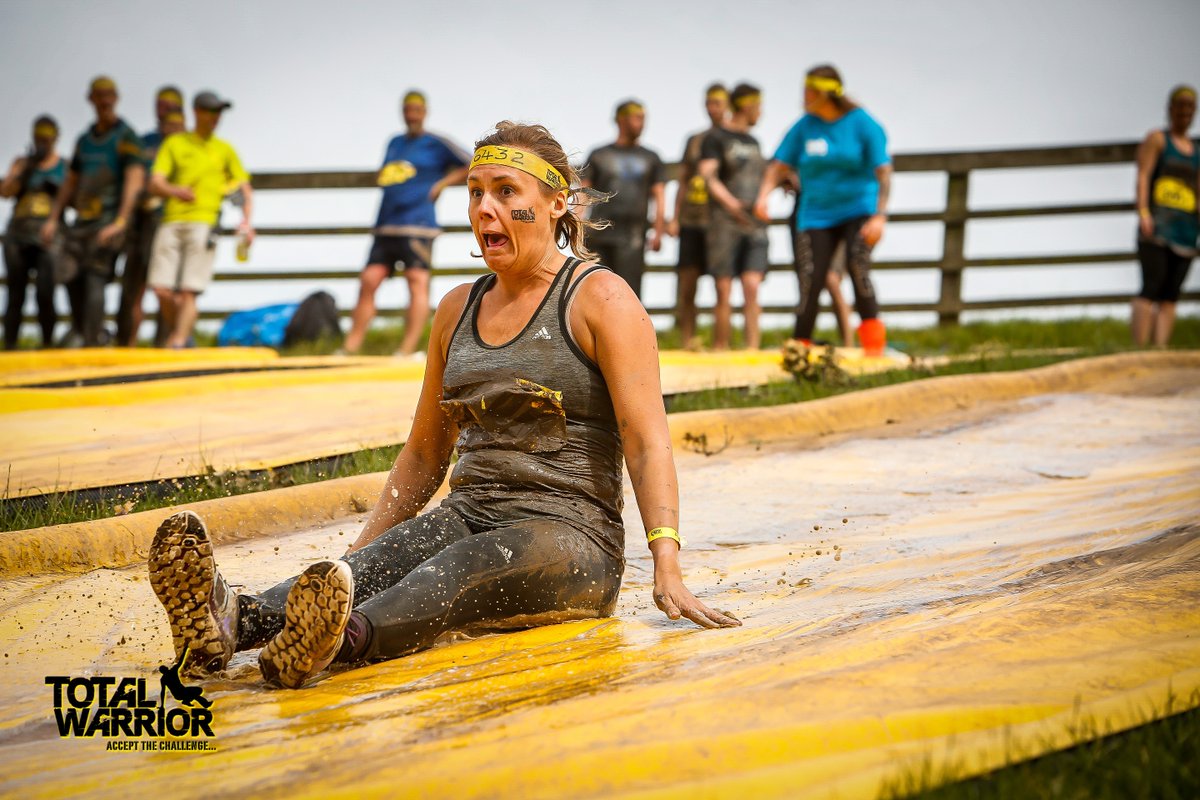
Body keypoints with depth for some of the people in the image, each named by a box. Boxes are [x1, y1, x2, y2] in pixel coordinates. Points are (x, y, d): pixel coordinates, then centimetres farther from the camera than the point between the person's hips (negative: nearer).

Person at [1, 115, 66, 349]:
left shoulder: (65, 167, 10)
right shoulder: (22, 163, 16)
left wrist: (60, 190, -11)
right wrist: (27, 168, -9)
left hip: (49, 235, -2)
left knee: (45, 294, -17)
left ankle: (48, 345, -9)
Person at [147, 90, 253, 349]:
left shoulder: (224, 150, 17)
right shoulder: (174, 144, 15)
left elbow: (245, 189, 15)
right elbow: (155, 183, 6)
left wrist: (246, 221, -3)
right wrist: (176, 190, -17)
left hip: (204, 223, -1)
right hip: (172, 221, 1)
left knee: (188, 293, -13)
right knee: (162, 290, -8)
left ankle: (177, 344, -15)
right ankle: (181, 334, 14)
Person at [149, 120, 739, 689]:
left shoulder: (600, 298, -1)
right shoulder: (458, 309, 17)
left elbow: (647, 442, -11)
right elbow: (423, 456, 25)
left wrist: (666, 568, -24)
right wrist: (358, 554, 18)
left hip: (570, 535, -5)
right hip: (468, 517, 5)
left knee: (463, 569, -38)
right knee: (374, 564, -28)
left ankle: (347, 637, -69)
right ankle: (231, 621, -58)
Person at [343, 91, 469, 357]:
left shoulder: (436, 144, 2)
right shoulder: (395, 143, 20)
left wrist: (442, 183, -6)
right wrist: (383, 174, 12)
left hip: (417, 225, -7)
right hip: (386, 225, 7)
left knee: (417, 281, -12)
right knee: (369, 282, 1)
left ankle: (408, 350, -19)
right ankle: (350, 349, 2)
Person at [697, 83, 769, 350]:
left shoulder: (754, 142, 22)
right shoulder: (716, 138, 2)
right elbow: (708, 175, -12)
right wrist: (731, 203, -25)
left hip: (754, 225, 5)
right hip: (725, 222, -5)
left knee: (752, 288, -10)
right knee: (724, 292, -5)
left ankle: (753, 350, -15)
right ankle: (720, 353, -2)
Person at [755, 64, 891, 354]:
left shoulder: (862, 124, -6)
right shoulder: (805, 126, 4)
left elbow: (883, 172, -10)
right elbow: (779, 165, 4)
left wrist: (879, 216, -20)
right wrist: (764, 195, -14)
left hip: (858, 210, -3)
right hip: (816, 215, 3)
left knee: (857, 267, -26)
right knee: (810, 283, -4)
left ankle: (873, 342, -19)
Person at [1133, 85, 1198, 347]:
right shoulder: (1157, 140, 6)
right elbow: (1143, 176, -5)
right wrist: (1143, 213, -18)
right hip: (1157, 225, -5)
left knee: (1171, 295, -3)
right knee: (1152, 286, -17)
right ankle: (1140, 350, -22)